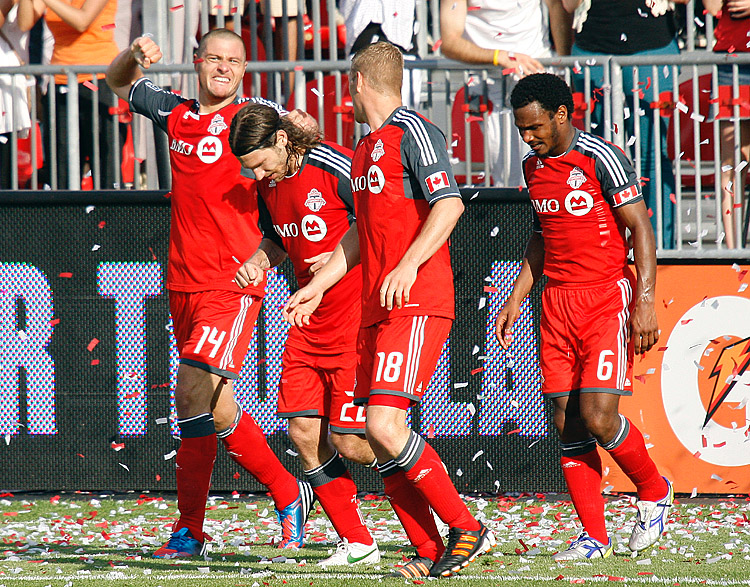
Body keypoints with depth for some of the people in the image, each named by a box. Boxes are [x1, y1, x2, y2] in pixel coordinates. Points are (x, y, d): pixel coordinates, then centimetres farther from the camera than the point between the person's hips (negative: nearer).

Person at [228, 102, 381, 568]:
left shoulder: (335, 167, -16)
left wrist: (340, 258, -21)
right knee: (304, 433, -1)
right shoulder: (269, 184, 7)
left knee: (349, 442, -11)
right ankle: (357, 542, 10)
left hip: (355, 316, -8)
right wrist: (260, 261, 3)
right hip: (309, 322, 8)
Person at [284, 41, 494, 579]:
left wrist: (408, 265, -26)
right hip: (377, 311, 9)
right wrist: (317, 288, 30)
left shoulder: (412, 132, -6)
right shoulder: (365, 149, 22)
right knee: (381, 436, 2)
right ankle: (430, 553, 4)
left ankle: (467, 529, -11)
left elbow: (450, 205, -17)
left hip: (418, 305, -9)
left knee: (384, 424, -18)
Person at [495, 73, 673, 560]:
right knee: (566, 423, 1)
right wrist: (516, 299, 19)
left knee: (598, 417, -15)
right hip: (557, 302, 7)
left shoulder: (602, 159, -10)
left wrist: (645, 302, -17)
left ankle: (655, 491, 12)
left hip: (607, 299, -7)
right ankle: (594, 536, 6)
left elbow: (641, 229, -10)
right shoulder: (535, 167, 12)